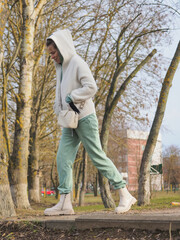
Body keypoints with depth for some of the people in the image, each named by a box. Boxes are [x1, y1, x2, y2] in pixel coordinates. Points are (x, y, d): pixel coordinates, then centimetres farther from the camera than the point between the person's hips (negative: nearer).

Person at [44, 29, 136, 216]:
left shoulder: (77, 63, -10)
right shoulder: (61, 67, 16)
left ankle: (125, 195, 2)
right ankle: (65, 203, 1)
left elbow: (91, 87, -20)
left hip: (84, 118, -8)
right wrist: (59, 110, 12)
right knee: (63, 158, 0)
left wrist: (72, 97, -16)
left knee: (98, 157, -7)